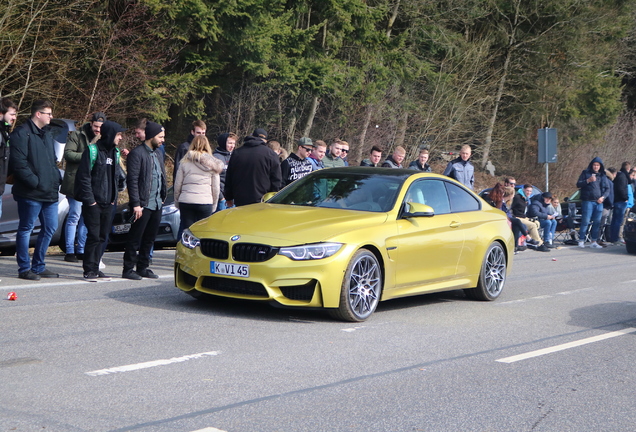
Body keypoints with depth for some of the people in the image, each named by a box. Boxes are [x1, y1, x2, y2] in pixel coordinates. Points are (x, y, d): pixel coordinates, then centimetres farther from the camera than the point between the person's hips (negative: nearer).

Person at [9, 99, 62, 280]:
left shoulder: (47, 134, 19)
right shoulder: (21, 133, -9)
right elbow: (18, 163, -17)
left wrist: (56, 178, 9)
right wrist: (35, 182, -19)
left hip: (49, 192, 9)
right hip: (31, 193, -9)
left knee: (50, 228, 11)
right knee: (26, 229, 0)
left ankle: (38, 266, 22)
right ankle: (24, 268, 8)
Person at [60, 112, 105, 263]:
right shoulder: (77, 135, -2)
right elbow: (68, 153, -11)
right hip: (76, 182, -5)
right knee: (74, 216, -5)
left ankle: (81, 250, 15)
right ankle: (70, 251, -1)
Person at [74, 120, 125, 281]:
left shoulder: (115, 152, 14)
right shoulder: (93, 150, -9)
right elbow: (84, 177, -11)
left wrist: (114, 198, 12)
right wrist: (89, 199, -14)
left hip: (108, 203, 7)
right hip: (94, 202, -7)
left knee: (102, 236, 9)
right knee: (94, 236, -7)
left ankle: (95, 268, 16)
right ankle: (89, 270, 0)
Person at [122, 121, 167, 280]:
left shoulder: (158, 154, 16)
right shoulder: (137, 153, -10)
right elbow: (132, 180, -14)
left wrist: (162, 198, 13)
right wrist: (136, 204, -18)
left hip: (156, 205, 8)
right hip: (143, 205, -8)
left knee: (149, 239, 11)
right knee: (135, 238, -2)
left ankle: (143, 267, 20)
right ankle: (128, 269, 5)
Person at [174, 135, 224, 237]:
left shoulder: (185, 161, 4)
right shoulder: (213, 164, 6)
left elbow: (177, 184, 5)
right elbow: (216, 188, 7)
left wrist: (176, 202, 16)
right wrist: (214, 205, 16)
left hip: (186, 201, 0)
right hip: (205, 202, 0)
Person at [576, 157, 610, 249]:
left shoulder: (603, 176, 16)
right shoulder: (586, 173, 6)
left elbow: (607, 189, 15)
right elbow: (578, 184, 1)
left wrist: (603, 197, -3)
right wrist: (588, 180, -14)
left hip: (599, 202, 4)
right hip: (588, 201, -4)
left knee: (597, 223, 4)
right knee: (585, 221, -8)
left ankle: (594, 242, 10)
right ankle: (581, 241, -1)